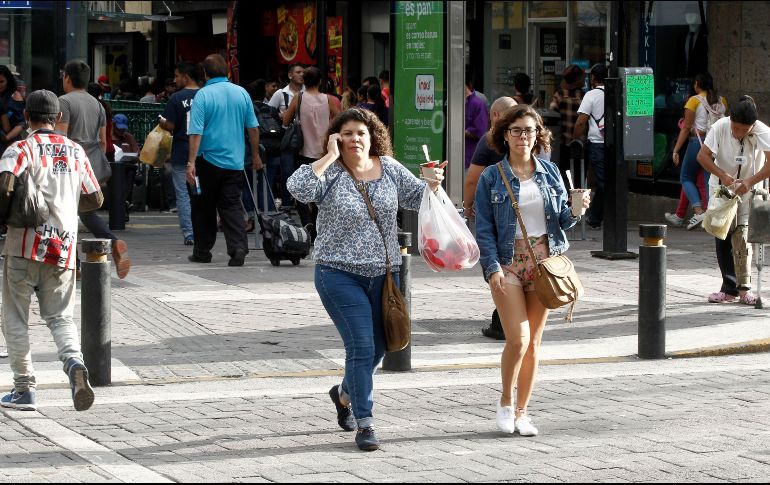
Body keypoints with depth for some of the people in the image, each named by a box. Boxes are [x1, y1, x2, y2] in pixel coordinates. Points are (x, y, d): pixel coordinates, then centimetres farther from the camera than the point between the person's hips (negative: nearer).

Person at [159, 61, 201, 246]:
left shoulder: (177, 98, -10)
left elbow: (170, 125, -12)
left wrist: (161, 122, 8)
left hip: (181, 153, -4)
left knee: (183, 194, 2)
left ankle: (188, 234, -2)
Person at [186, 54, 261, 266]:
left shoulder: (203, 95, -9)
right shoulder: (242, 93, 2)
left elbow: (196, 132, -15)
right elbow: (253, 128, 8)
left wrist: (191, 163, -15)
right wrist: (255, 155, 20)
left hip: (209, 159, -3)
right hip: (235, 161, 3)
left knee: (203, 207, 11)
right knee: (232, 205, 3)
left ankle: (202, 251, 19)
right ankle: (238, 247, -15)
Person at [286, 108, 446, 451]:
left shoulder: (389, 168, 5)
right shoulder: (329, 172, -8)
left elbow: (416, 198, 14)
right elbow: (299, 188, -27)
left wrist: (432, 186, -7)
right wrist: (330, 156, -20)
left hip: (384, 273, 5)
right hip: (339, 274, -5)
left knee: (378, 346, 15)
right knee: (362, 346, -12)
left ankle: (345, 394, 44)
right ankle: (364, 423, -4)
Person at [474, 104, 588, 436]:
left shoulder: (550, 172, 8)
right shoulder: (491, 178, -1)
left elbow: (561, 221, 12)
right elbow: (483, 229, -3)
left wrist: (574, 212, -10)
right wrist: (493, 267, -14)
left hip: (544, 260, 3)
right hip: (508, 263, -3)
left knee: (533, 342, 6)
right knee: (518, 338, -13)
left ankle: (521, 412, 16)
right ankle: (506, 402, 10)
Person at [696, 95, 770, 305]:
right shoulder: (720, 127, -18)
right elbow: (702, 155, -15)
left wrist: (750, 182, -39)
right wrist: (722, 175, -28)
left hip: (747, 191, -2)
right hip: (721, 188, 2)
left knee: (742, 237, -13)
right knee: (722, 239, 3)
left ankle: (744, 289, -8)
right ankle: (730, 289, 11)